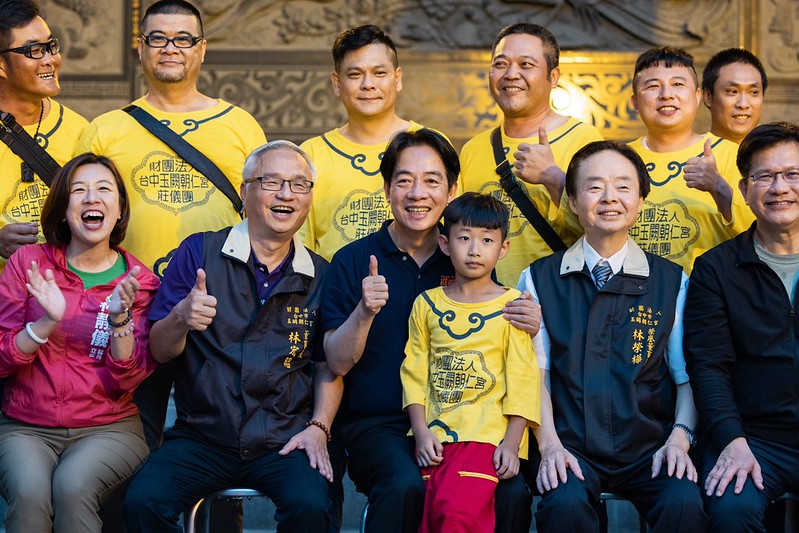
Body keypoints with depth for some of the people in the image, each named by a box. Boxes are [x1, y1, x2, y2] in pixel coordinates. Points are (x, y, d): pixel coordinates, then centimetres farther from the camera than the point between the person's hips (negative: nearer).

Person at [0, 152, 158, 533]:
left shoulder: (140, 282, 4)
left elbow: (128, 381, -3)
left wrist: (120, 317, -18)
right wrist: (48, 322, -17)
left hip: (109, 427, 0)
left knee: (73, 487, -32)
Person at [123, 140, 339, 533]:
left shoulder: (320, 276, 8)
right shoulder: (199, 253, 3)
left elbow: (329, 367, 15)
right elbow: (159, 351, 0)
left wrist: (318, 427, -1)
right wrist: (181, 319, -21)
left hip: (284, 441, 1)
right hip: (202, 437, 0)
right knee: (142, 502, -27)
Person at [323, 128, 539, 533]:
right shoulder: (353, 261, 4)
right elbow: (338, 363, -1)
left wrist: (526, 328, -8)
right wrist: (365, 312, -20)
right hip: (378, 424, -2)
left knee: (513, 492, -26)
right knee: (404, 486, -34)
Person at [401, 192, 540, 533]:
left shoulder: (512, 306, 3)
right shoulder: (427, 305, 11)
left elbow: (522, 378, -1)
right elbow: (414, 371, 9)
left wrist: (511, 442, -9)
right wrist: (421, 432, -3)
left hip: (488, 434, -3)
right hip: (434, 436, 4)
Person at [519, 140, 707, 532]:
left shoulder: (672, 282, 10)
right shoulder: (539, 279, 9)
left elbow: (688, 377, 9)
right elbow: (536, 373, 3)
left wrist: (680, 438, -8)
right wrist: (549, 444, -10)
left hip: (649, 448, 1)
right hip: (571, 447, -1)